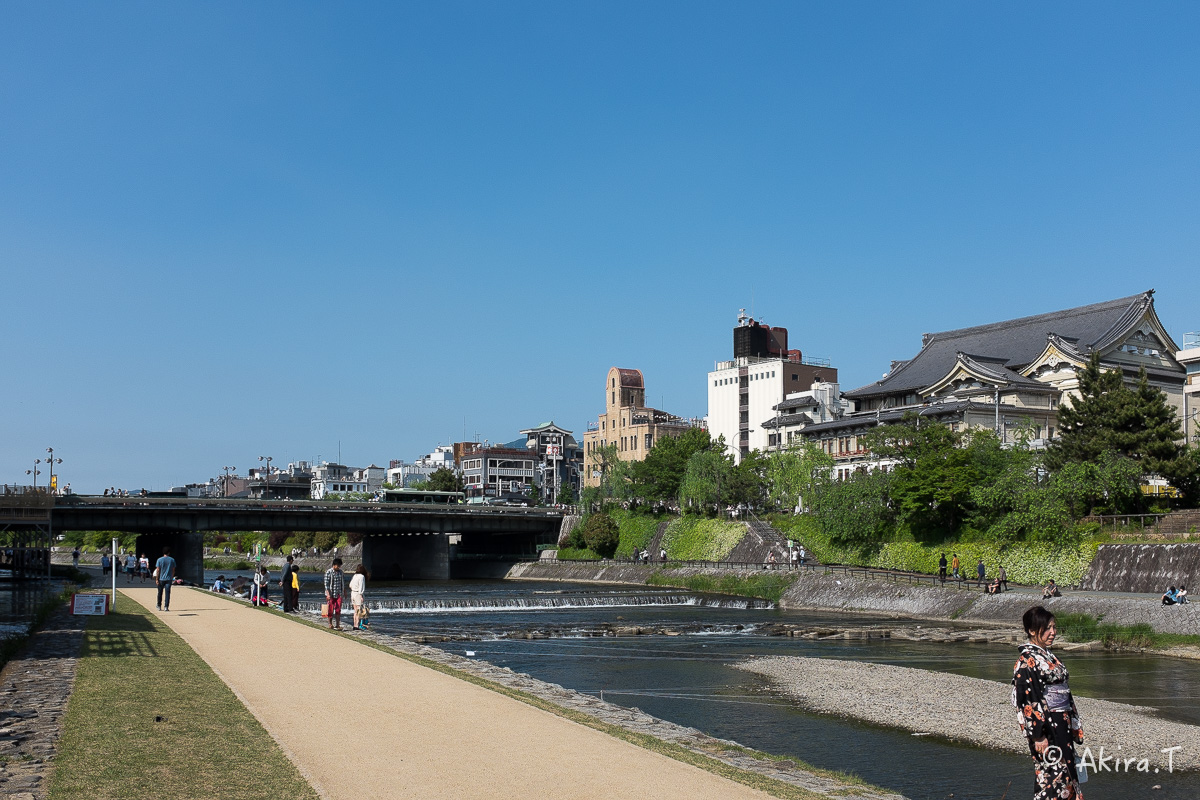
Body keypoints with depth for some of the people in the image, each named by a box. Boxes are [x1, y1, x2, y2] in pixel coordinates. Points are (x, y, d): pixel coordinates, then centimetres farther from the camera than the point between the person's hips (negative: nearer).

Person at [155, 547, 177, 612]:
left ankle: (159, 606, 25)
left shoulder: (160, 560, -4)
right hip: (169, 579, 0)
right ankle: (166, 607, -6)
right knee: (167, 593, -1)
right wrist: (172, 578, 17)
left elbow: (158, 570, -6)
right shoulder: (172, 560, 1)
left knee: (160, 593, 14)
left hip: (161, 579, 0)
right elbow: (173, 570, 5)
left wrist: (156, 579, -2)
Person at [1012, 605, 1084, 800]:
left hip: (1062, 725, 9)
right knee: (1053, 777, -8)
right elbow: (1028, 700, -18)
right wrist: (1038, 736, -20)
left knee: (1066, 775, 10)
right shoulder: (1027, 660, -13)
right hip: (1046, 728, -9)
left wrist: (1073, 725, 17)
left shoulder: (1049, 656, 14)